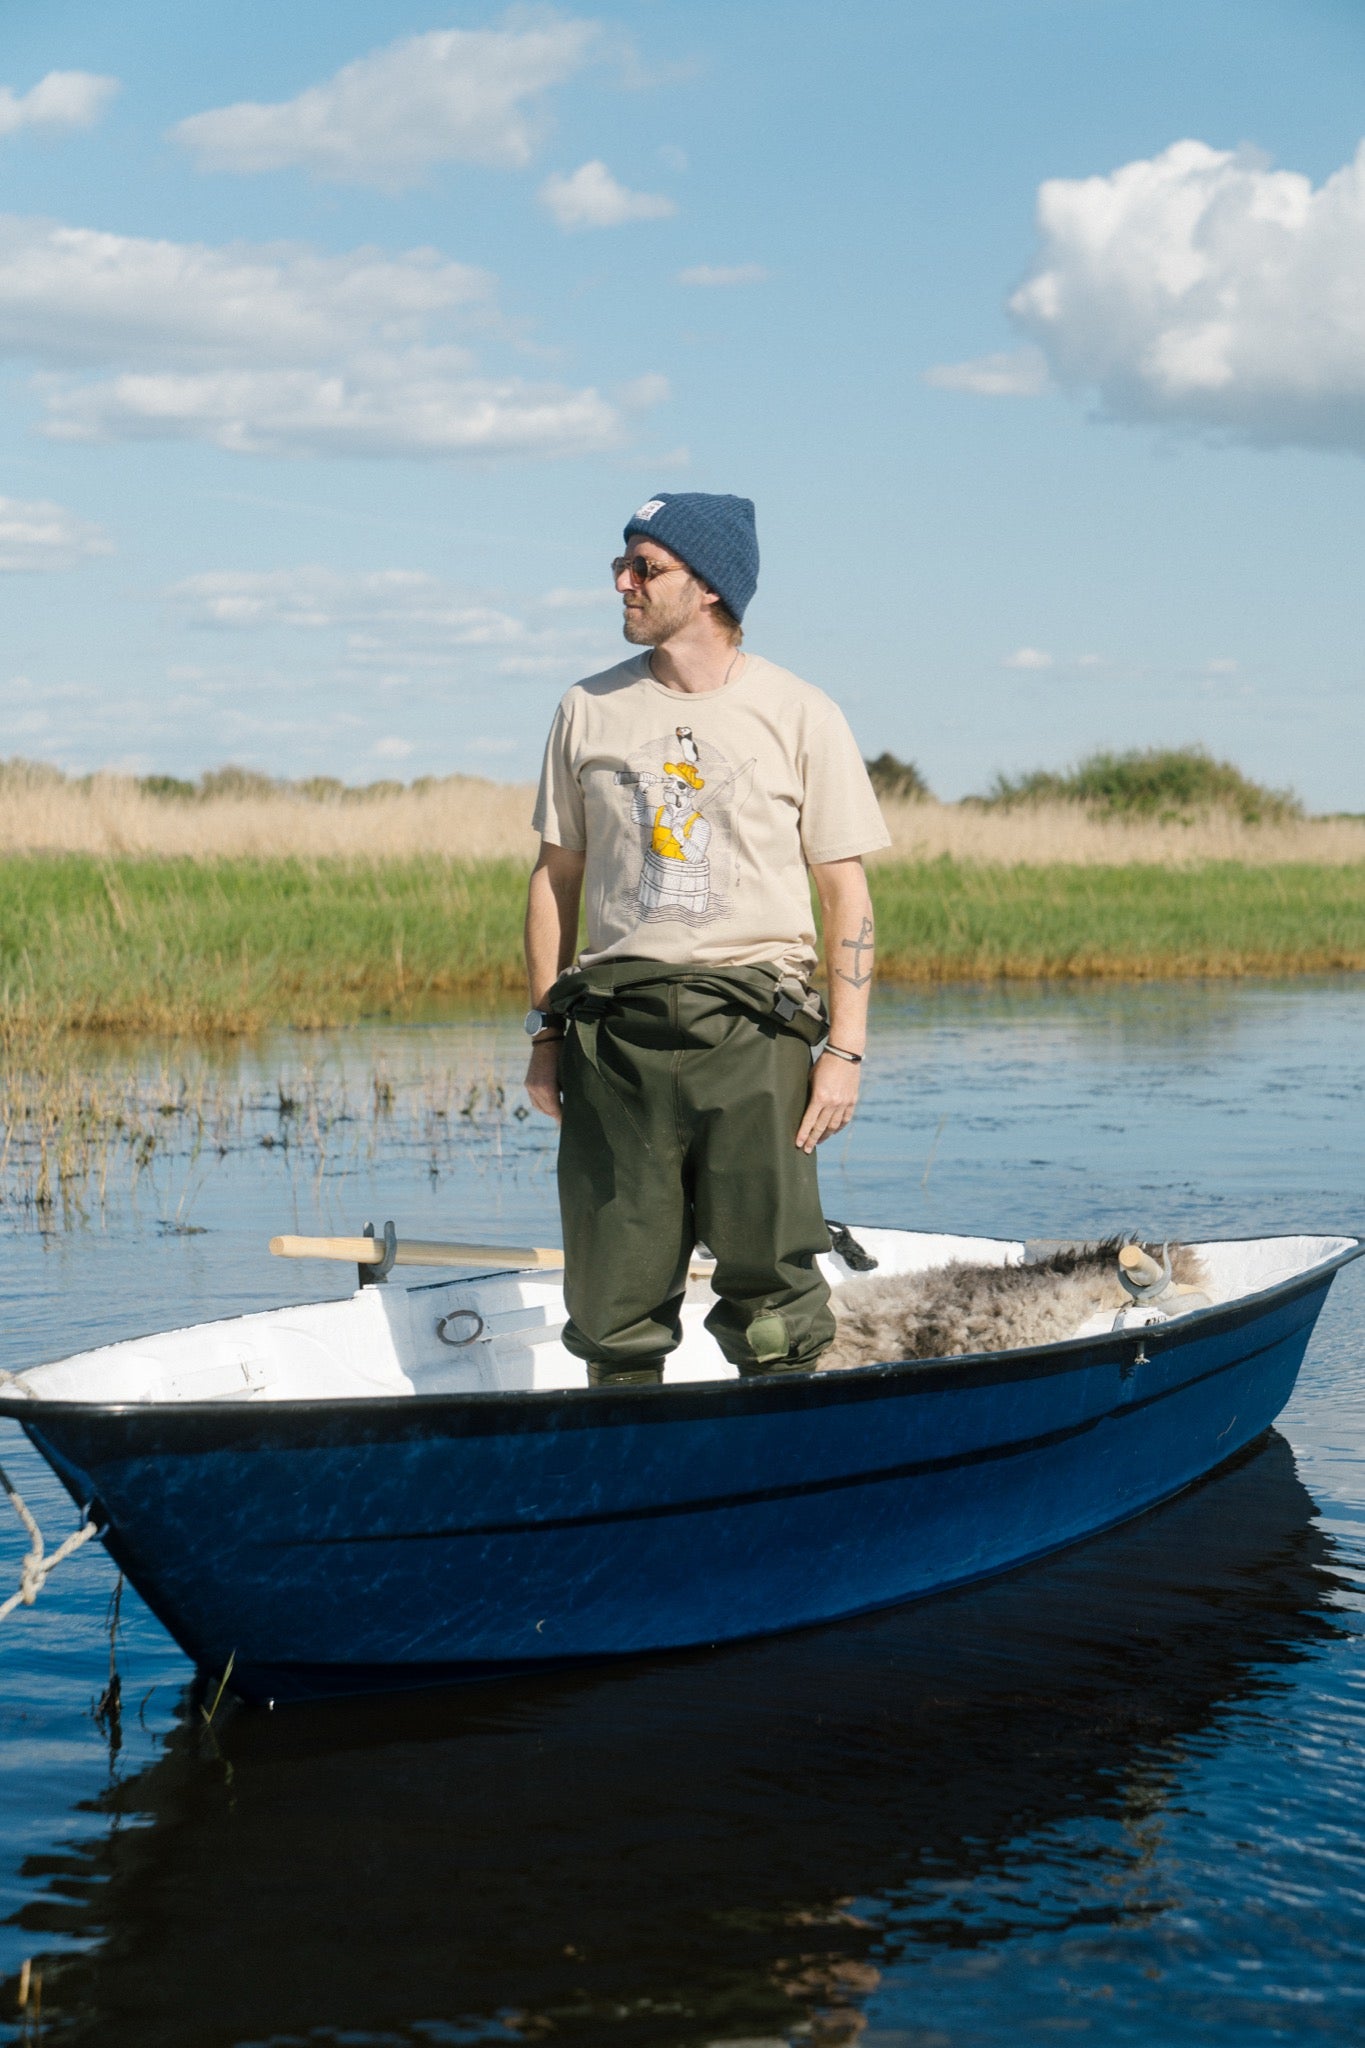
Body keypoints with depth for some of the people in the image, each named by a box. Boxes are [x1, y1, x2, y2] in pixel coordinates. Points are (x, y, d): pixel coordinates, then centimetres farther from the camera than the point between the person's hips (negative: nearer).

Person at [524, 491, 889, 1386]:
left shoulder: (800, 715, 2)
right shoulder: (590, 711, 10)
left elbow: (847, 891, 2)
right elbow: (558, 875, 15)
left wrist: (846, 1049, -5)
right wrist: (548, 1031, 10)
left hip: (751, 1028, -2)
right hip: (617, 1032, 3)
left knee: (770, 1288, -4)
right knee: (617, 1289, 4)